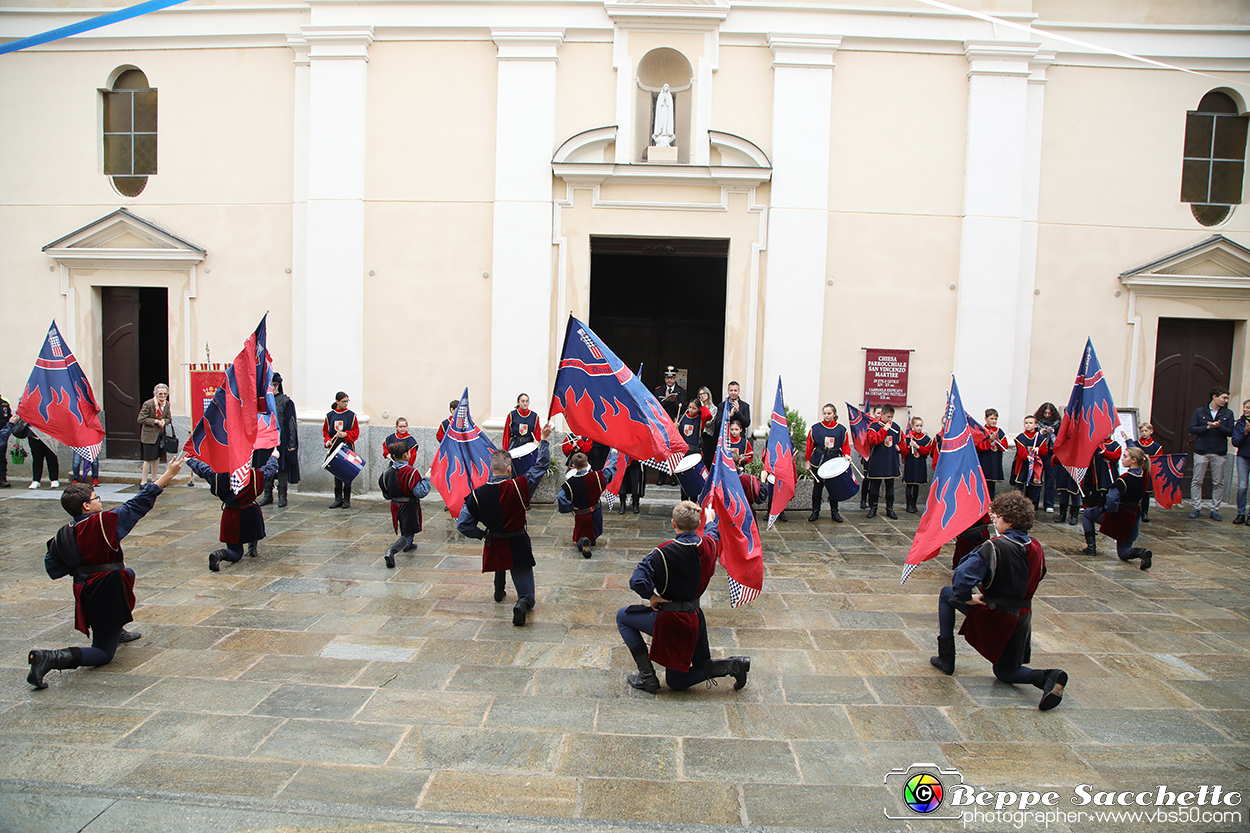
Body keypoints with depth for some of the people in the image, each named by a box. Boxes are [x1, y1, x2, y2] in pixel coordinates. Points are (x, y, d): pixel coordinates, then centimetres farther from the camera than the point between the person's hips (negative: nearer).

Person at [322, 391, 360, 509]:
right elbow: (325, 431, 13)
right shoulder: (330, 415, 8)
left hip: (347, 447, -3)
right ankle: (338, 498, 14)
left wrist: (346, 434, -16)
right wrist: (327, 440, -5)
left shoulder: (351, 415, 0)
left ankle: (347, 499, 5)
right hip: (334, 447, 3)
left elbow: (356, 432, 1)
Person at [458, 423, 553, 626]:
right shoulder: (518, 487, -19)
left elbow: (463, 525, -10)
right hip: (518, 546, -3)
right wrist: (545, 439, 4)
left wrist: (483, 534, 5)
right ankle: (522, 605, -27)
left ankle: (499, 591, 53)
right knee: (526, 593, 6)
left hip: (493, 546, 3)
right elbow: (541, 465, -6)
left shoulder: (477, 494, -14)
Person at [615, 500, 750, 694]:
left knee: (623, 616, 17)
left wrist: (652, 596, -12)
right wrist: (710, 518, 44)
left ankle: (647, 676, 10)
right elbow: (713, 532, 23)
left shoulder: (662, 553, -22)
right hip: (695, 618, 7)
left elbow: (637, 581, -31)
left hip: (669, 620, -6)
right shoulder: (709, 545, -4)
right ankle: (733, 665, 1)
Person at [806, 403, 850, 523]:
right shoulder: (815, 428, 2)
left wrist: (846, 455, -12)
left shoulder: (841, 430, 5)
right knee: (817, 487, 4)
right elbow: (809, 446, 5)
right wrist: (807, 461, 3)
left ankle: (834, 512, 19)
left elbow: (845, 446, 7)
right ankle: (815, 512, 15)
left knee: (834, 488, 6)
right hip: (818, 462, -1)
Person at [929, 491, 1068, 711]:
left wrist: (965, 597, -15)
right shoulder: (1036, 548, -1)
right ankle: (1047, 677, -8)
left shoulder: (995, 546, -22)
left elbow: (963, 575, -30)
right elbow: (1037, 576, 15)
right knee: (1005, 671, 23)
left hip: (993, 613, -6)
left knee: (947, 593, 18)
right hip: (1022, 616, 6)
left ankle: (946, 658, 18)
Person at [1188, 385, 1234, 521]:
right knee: (1197, 481, 1)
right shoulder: (1199, 412, 4)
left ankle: (1215, 509, 12)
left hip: (1219, 454, 1)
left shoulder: (1228, 414, 7)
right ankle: (1196, 508, 9)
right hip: (1201, 452, -1)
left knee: (1218, 483, 4)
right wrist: (1208, 427, -16)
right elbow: (1192, 429, -3)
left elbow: (1230, 432, 0)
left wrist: (1219, 426, -17)